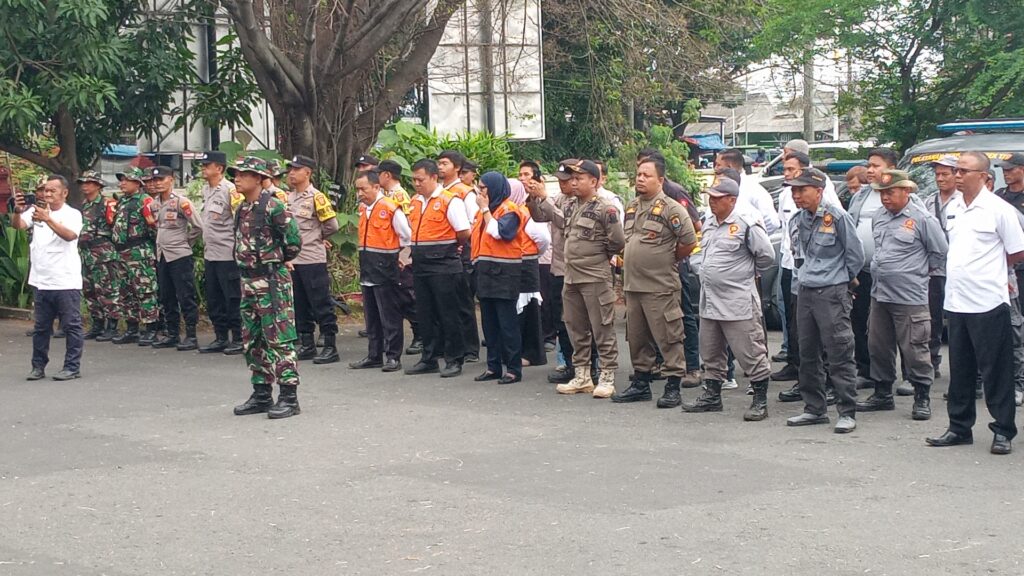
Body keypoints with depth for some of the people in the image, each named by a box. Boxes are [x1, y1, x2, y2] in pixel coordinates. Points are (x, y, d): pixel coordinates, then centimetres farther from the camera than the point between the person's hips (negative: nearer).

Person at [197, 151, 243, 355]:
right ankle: (221, 338, 20)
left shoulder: (229, 190, -13)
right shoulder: (206, 189, 13)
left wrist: (238, 248, -14)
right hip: (209, 253, 9)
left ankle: (239, 339, 3)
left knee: (233, 299, -3)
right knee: (213, 300, 12)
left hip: (227, 254, -9)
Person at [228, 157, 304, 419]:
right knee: (252, 341, 12)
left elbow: (294, 241, -14)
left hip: (272, 281, -9)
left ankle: (289, 397, -4)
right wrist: (248, 262, 13)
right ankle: (262, 395, 20)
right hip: (248, 281, 9)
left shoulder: (273, 206, -13)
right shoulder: (242, 209, 12)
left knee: (279, 339, -7)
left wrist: (278, 259, 0)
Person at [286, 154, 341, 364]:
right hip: (293, 260, 7)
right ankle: (307, 345, 20)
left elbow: (332, 225, -8)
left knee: (322, 304, -3)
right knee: (300, 305, 12)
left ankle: (330, 347, 0)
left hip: (313, 259, -7)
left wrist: (319, 238, 7)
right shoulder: (288, 198, 12)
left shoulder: (316, 198, -9)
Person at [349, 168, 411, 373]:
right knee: (371, 315, 13)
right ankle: (374, 355, 20)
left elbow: (407, 236, -10)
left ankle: (393, 356, 1)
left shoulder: (390, 208, -13)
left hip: (385, 269, -8)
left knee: (389, 315, -3)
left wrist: (399, 257, -1)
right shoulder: (363, 208, 11)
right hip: (367, 268, 8)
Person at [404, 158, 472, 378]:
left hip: (443, 265, -7)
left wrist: (448, 245, 2)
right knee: (425, 314, 11)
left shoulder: (450, 201, -10)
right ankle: (429, 358, 20)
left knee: (449, 314, -1)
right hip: (421, 265, 7)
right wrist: (417, 250, 12)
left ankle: (454, 359, 5)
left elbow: (464, 233, -13)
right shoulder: (415, 202, 13)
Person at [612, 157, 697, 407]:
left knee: (668, 338, -4)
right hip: (632, 284, 8)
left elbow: (689, 242, -12)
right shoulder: (632, 207, 15)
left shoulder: (670, 208, -10)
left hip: (660, 287, -8)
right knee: (637, 338, 14)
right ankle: (641, 383, 24)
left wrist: (667, 261, -1)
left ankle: (673, 386, 1)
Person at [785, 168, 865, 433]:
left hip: (832, 293, -7)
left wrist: (844, 279, 6)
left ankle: (847, 413, -1)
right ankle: (815, 409, 21)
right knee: (807, 354, 11)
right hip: (806, 291, 7)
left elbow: (856, 254, -4)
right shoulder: (797, 221, 9)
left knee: (839, 355, -5)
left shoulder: (837, 217, -11)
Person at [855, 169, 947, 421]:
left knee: (914, 349, -3)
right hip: (879, 294, 7)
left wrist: (920, 271, 1)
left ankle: (922, 398, 7)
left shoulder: (922, 219, -9)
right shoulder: (878, 217, 11)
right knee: (878, 347, 12)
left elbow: (940, 251, -3)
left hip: (910, 297, -7)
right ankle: (883, 394, 24)